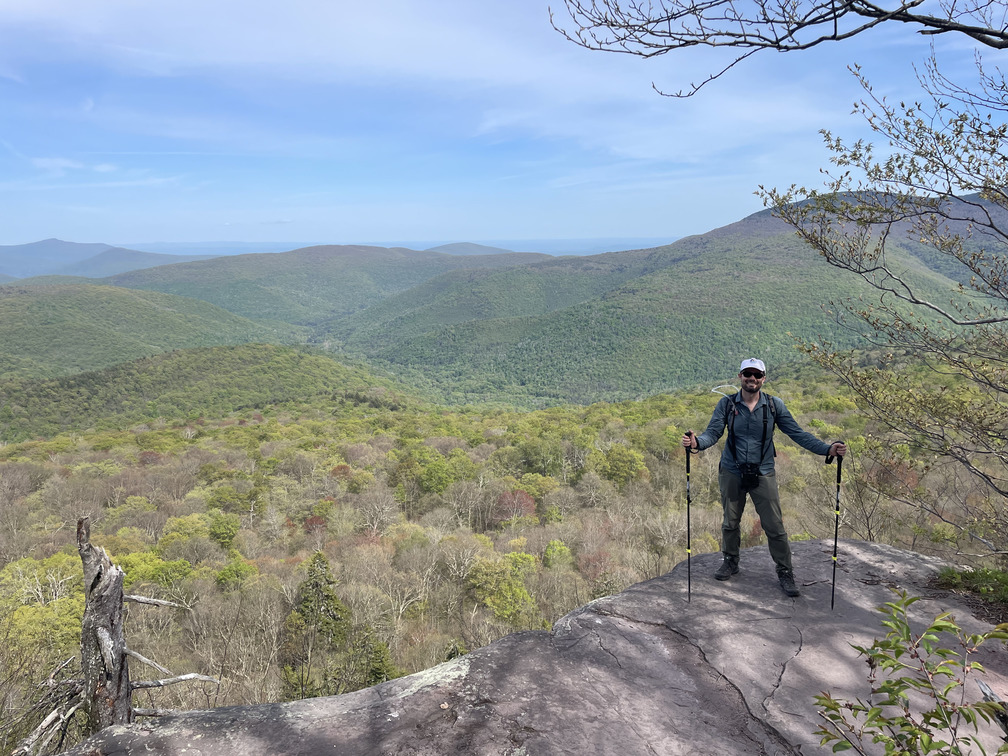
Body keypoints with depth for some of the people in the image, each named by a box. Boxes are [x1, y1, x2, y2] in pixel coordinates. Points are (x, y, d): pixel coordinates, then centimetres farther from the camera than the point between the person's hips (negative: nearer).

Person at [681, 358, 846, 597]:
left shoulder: (774, 405, -4)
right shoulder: (726, 404, -4)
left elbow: (798, 434, -4)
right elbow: (713, 433, -11)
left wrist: (827, 449, -17)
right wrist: (697, 442, -34)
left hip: (763, 474, -1)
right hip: (732, 474, 1)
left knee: (774, 526, 0)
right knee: (730, 522, 14)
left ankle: (785, 572, 16)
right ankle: (731, 562, 36)